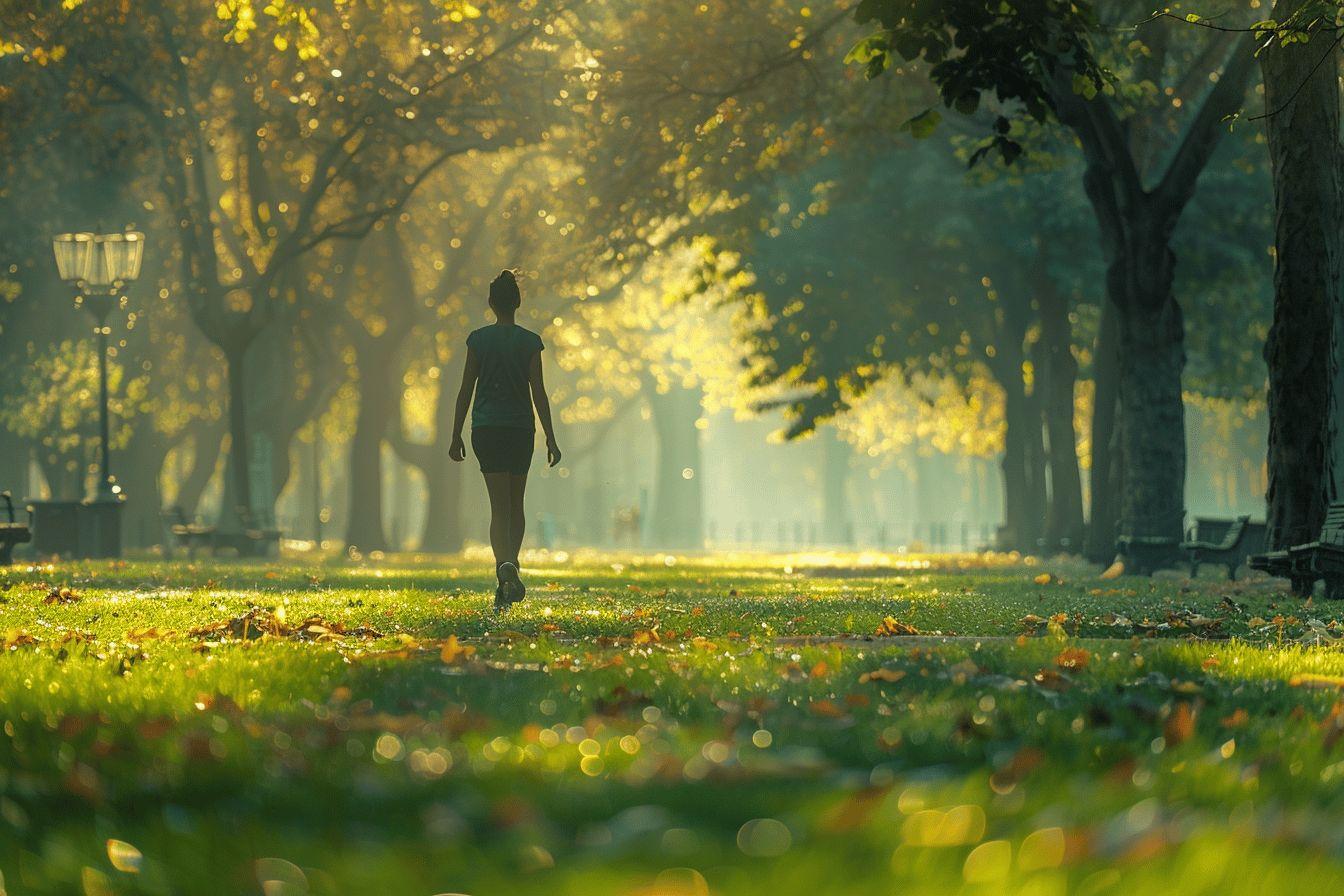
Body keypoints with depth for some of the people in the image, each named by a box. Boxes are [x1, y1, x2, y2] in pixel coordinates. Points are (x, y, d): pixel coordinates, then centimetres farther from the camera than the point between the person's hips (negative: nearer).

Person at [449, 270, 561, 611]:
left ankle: (506, 567, -29)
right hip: (521, 428, 1)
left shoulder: (478, 340, -1)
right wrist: (551, 439, 0)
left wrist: (456, 436, 7)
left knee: (500, 507, -5)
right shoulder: (530, 342, -1)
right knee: (515, 505, 16)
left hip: (486, 429, -1)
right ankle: (509, 571, 17)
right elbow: (538, 393, -3)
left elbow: (466, 391, 0)